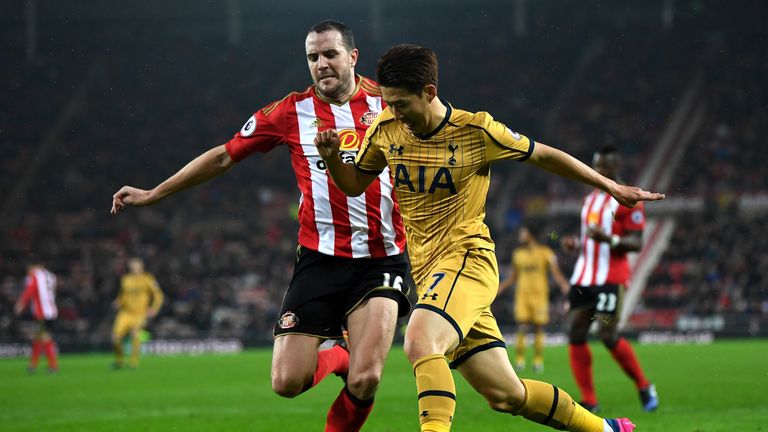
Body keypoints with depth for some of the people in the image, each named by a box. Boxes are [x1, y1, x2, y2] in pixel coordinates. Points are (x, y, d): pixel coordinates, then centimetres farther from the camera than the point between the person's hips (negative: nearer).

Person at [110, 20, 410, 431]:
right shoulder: (292, 111, 4)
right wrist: (153, 194, 16)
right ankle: (338, 358, 27)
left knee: (365, 381, -17)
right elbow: (225, 155, 13)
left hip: (381, 260, -2)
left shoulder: (386, 102, 1)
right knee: (287, 382, -6)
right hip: (320, 259, 2)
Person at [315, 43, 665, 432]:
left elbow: (544, 156, 3)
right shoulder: (386, 130, 3)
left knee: (419, 343, -34)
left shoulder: (475, 130, -9)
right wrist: (331, 157, -5)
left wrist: (611, 187, 10)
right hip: (428, 270, 5)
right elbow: (354, 184, 17)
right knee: (504, 395, 7)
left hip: (468, 260, -5)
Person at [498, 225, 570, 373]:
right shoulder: (517, 253, 13)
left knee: (539, 328, 0)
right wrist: (501, 286, 11)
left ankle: (538, 361, 7)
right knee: (522, 328, -8)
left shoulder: (546, 253, 0)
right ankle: (519, 360, -6)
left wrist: (564, 285, -21)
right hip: (522, 294, 2)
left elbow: (556, 273, -4)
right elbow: (513, 276, 22)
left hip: (539, 294, -2)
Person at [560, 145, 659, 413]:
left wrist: (608, 238, -27)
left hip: (611, 278, -8)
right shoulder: (589, 200, 20)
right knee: (575, 333, -3)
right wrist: (575, 244, 9)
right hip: (583, 277, 8)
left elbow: (636, 243, -11)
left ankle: (644, 388, 5)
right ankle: (589, 401, 1)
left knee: (608, 335, -14)